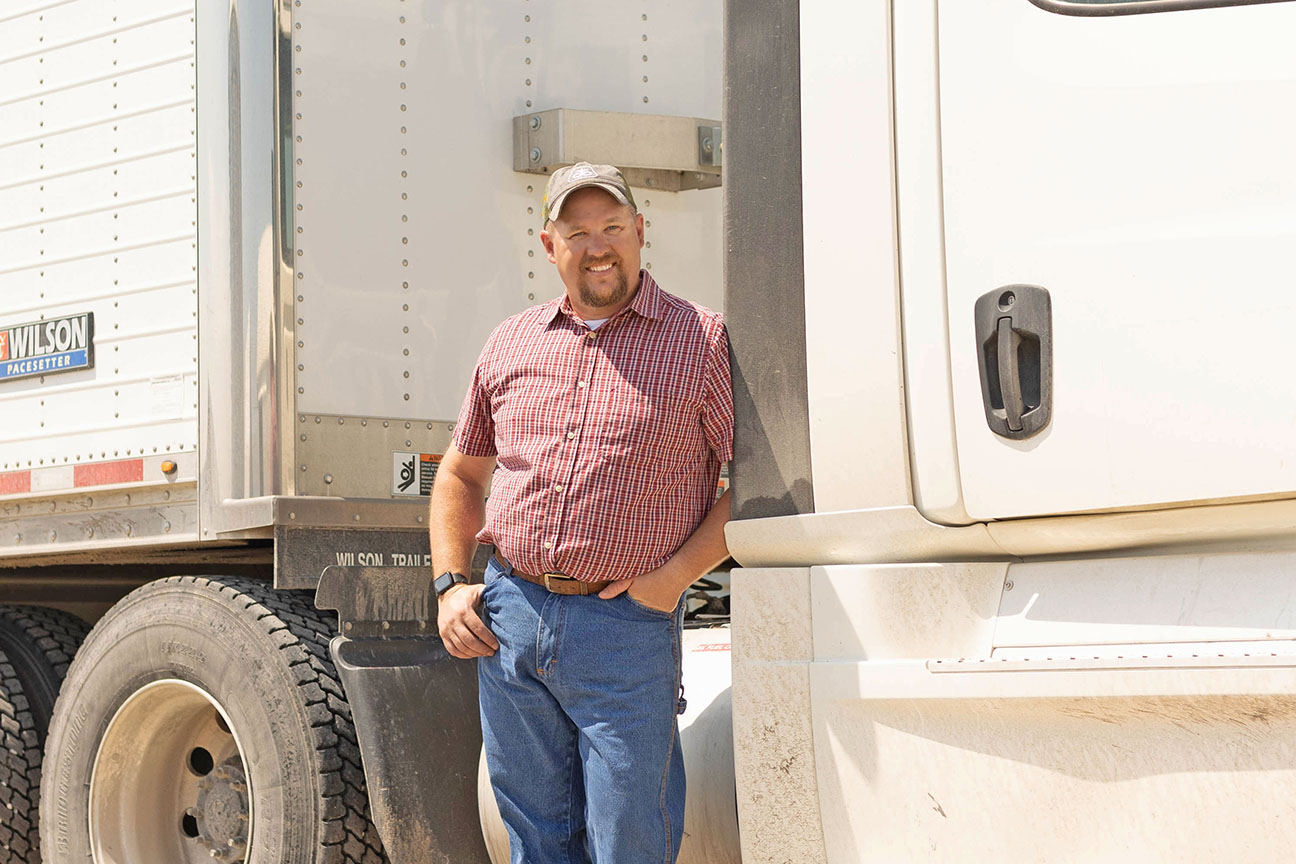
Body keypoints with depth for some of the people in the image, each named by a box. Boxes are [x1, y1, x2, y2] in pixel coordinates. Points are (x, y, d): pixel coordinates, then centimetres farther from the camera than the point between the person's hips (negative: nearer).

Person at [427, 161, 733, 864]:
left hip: (627, 628, -4)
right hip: (508, 620, 4)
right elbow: (460, 474, 23)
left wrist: (674, 575, -11)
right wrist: (450, 584, 10)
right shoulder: (511, 343, 14)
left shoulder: (703, 341, 1)